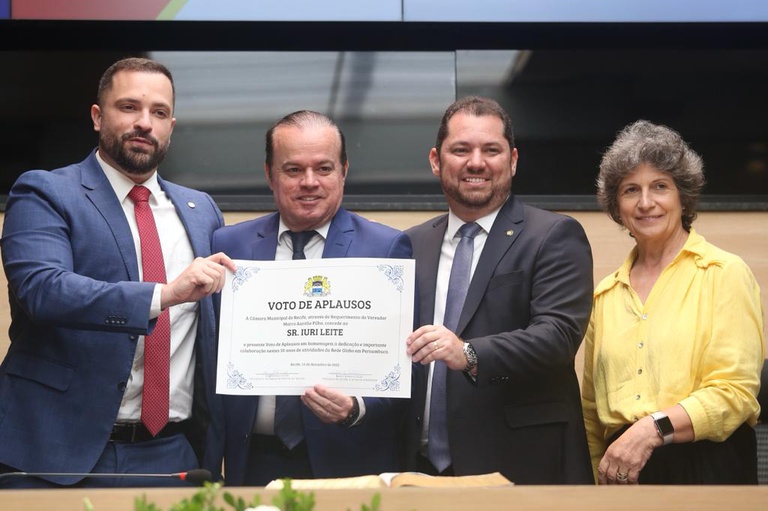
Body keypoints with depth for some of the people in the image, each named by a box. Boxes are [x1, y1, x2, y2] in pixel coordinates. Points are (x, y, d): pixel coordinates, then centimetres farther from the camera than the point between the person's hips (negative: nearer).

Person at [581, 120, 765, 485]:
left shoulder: (725, 275, -2)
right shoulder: (607, 294, 12)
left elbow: (735, 392, -10)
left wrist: (653, 428, -21)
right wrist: (597, 476, 7)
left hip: (708, 468, -4)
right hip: (624, 472, 4)